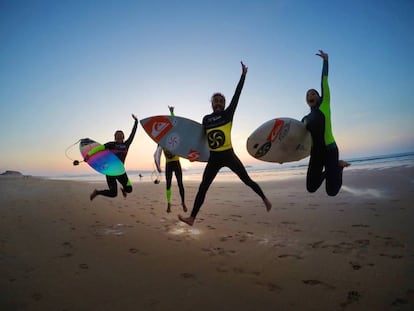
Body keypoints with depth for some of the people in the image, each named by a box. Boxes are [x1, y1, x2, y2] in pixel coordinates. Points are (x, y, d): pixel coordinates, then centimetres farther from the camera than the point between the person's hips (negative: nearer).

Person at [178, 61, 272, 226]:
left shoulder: (228, 114, -2)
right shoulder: (206, 119, 6)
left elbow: (237, 95, -5)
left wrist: (243, 75, -6)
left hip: (228, 155, -2)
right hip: (213, 158, 2)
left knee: (247, 180, 9)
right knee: (202, 188, 1)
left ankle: (264, 199, 32)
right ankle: (192, 217, 7)